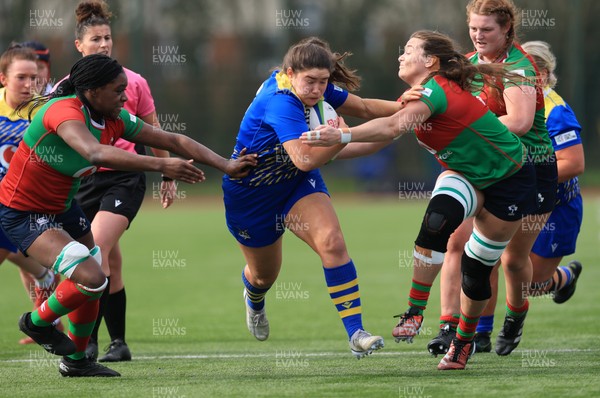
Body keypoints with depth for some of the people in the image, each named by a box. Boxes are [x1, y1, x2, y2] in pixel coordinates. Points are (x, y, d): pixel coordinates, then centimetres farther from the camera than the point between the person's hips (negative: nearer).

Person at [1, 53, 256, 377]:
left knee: (93, 283, 15)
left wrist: (226, 166, -8)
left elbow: (173, 140, -1)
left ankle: (75, 360, 35)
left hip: (62, 207, 9)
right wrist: (160, 165, -53)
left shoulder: (114, 119, -5)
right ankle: (37, 323, 6)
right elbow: (96, 153, -48)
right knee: (91, 278, -20)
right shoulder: (63, 111, -30)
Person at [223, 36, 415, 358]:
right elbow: (305, 159, -46)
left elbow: (364, 107, 0)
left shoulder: (315, 89, -13)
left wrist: (403, 106, -17)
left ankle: (356, 334, -25)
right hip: (251, 195, -5)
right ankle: (254, 299, 59)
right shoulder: (281, 102, -36)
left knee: (331, 241, -23)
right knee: (264, 274, 17)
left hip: (297, 185, 5)